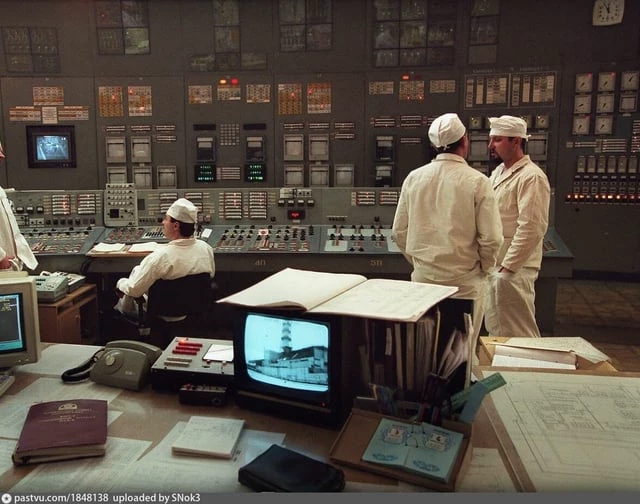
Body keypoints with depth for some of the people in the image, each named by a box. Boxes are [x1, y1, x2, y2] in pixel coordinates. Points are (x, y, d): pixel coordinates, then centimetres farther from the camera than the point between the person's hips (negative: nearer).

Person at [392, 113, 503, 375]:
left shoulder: (414, 178, 0)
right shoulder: (477, 181, -10)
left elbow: (399, 231, 4)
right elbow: (491, 238, -12)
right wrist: (484, 267, 7)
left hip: (423, 279, 3)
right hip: (464, 283, -3)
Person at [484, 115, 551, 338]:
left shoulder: (531, 177, -15)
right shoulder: (498, 172, 13)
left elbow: (531, 228, -21)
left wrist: (508, 267, -19)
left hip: (512, 269, -9)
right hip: (492, 265, 9)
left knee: (516, 335, 0)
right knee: (495, 331, 17)